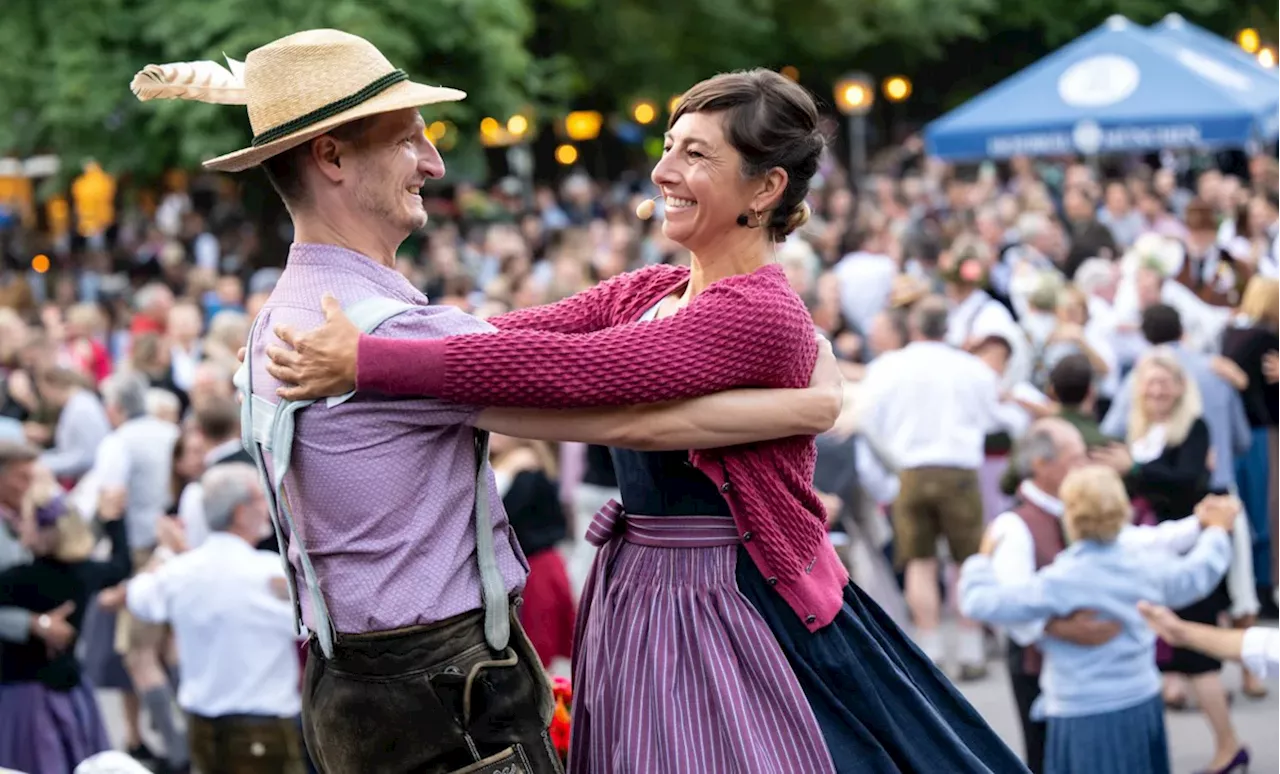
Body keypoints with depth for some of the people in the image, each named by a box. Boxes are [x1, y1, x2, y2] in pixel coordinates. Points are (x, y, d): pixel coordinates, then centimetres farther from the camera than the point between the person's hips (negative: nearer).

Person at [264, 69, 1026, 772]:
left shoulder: (763, 316, -20)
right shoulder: (647, 294, 9)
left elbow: (567, 368, -27)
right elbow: (519, 332, 0)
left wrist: (367, 362, -27)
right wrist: (335, 346, -11)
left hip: (735, 617, -8)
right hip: (634, 603, 8)